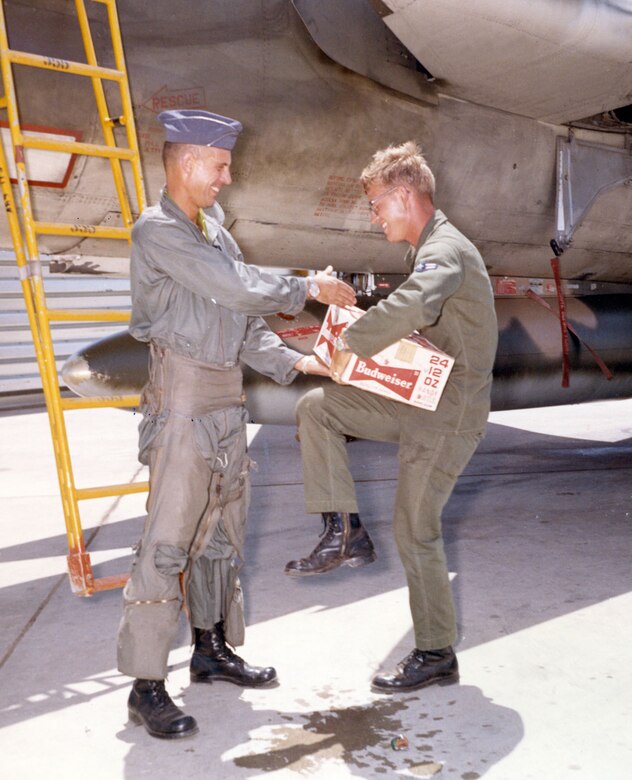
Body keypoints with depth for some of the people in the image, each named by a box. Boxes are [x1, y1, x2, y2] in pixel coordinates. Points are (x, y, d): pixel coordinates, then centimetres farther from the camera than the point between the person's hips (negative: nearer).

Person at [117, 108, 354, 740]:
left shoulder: (213, 232, 16)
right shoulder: (157, 230, -11)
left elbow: (244, 324, 17)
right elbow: (239, 288, -18)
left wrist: (296, 362, 7)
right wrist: (308, 289, -6)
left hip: (226, 402, 9)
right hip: (184, 400, -9)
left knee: (221, 532, 15)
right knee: (167, 541, -6)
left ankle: (212, 649, 29)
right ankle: (146, 686, 2)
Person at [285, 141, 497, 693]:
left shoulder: (445, 250, -18)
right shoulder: (429, 250, 15)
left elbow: (413, 305, -41)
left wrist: (349, 344, -28)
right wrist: (368, 353, 4)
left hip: (450, 411, -9)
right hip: (418, 398, 9)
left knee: (415, 528, -3)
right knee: (316, 407, -1)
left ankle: (437, 655, 13)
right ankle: (346, 533, 2)